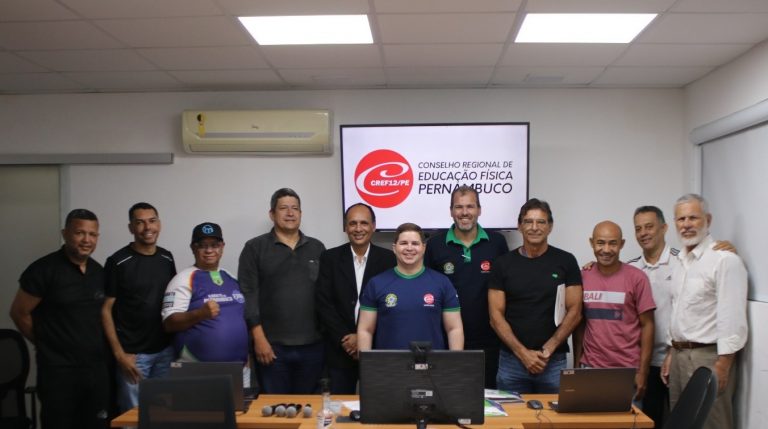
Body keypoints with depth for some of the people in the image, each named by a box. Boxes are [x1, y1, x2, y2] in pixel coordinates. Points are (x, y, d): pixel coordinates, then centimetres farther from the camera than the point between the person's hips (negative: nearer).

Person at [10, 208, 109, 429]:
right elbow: (19, 313, -3)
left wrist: (96, 346, 8)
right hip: (58, 370, -5)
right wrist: (47, 345, 3)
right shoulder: (44, 269, -10)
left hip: (98, 367, 5)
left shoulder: (99, 272, 8)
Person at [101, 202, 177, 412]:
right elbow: (105, 310, -7)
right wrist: (119, 353, -13)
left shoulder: (166, 258, 6)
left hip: (165, 350, 4)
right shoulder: (118, 262, -9)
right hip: (133, 353, -4)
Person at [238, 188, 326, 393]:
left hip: (313, 345, 3)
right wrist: (259, 338, -11)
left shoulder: (317, 248, 12)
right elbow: (248, 295, -4)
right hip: (272, 345, -3)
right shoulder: (255, 248, 2)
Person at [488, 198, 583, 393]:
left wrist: (548, 349, -9)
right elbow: (496, 315, -1)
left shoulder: (565, 261, 1)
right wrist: (522, 353, -9)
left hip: (554, 361, 0)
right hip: (511, 360, 1)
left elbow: (574, 311, -1)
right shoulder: (503, 264, 2)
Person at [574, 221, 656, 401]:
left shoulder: (637, 278, -6)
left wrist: (642, 372, -7)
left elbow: (647, 325, -4)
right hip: (590, 369, 2)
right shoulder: (582, 278, 2)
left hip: (628, 371, -2)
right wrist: (576, 365, 7)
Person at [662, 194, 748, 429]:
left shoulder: (725, 260, -12)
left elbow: (732, 319, -17)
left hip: (708, 356, -8)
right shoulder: (680, 262, 14)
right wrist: (671, 354, 16)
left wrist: (722, 367, -20)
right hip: (679, 355, 8)